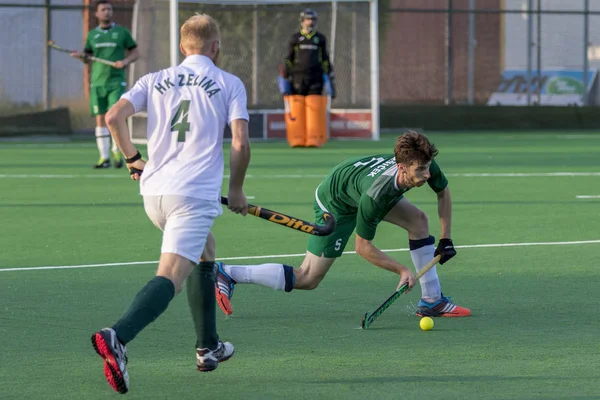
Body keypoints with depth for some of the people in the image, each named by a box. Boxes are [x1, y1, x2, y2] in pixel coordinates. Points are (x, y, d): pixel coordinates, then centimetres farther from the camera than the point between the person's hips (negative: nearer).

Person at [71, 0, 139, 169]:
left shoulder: (122, 32, 5)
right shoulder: (92, 34, 12)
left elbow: (135, 52, 8)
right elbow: (87, 57, 16)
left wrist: (125, 61, -11)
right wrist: (81, 56, -6)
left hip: (116, 82, -2)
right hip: (97, 83, 2)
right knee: (100, 119, -1)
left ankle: (116, 152, 5)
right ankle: (104, 157, 2)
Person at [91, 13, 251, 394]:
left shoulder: (155, 80, 13)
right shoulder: (229, 84, 5)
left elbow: (115, 116, -1)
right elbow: (241, 143, -5)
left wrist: (133, 158, 14)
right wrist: (237, 190, 9)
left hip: (153, 191, 6)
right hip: (196, 195, -6)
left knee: (202, 255, 29)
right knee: (169, 277, -16)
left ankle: (208, 347, 34)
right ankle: (117, 337, -40)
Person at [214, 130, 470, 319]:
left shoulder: (425, 166, -26)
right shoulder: (375, 196, -43)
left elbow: (443, 192, -1)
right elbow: (363, 247, -28)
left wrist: (445, 238, -5)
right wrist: (400, 270, -26)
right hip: (335, 204, -8)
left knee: (418, 220, -4)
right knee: (308, 279, -6)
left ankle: (432, 301, 4)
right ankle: (227, 275, 0)